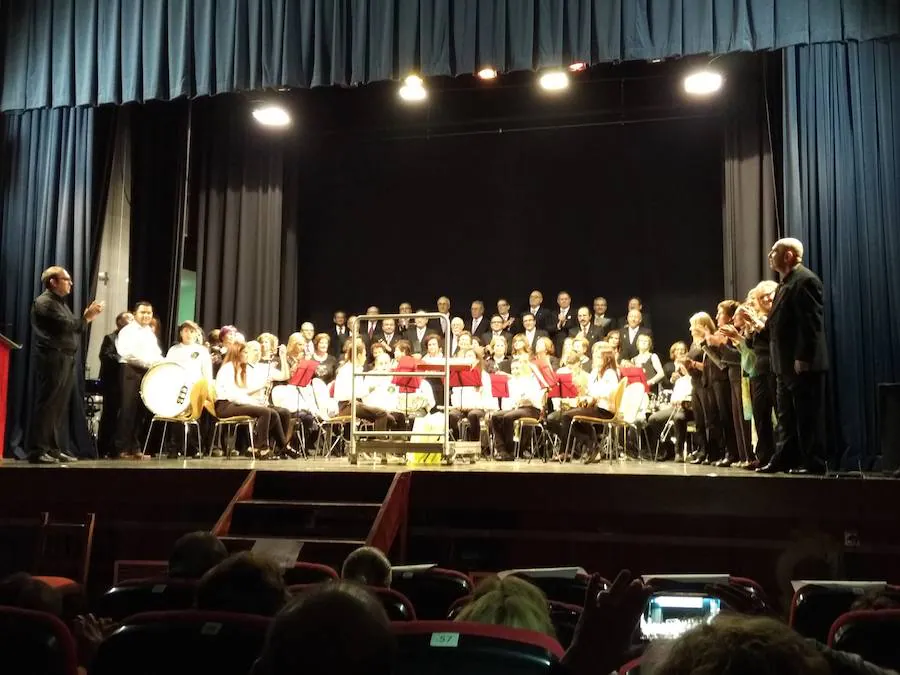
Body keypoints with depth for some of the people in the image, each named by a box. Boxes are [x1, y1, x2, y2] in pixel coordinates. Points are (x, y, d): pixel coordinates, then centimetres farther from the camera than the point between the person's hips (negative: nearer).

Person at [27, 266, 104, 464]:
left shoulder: (60, 303, 22)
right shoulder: (44, 302, -8)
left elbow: (72, 328, 18)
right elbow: (65, 326, -19)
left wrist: (87, 316, 6)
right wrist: (87, 317, -9)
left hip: (65, 360, 9)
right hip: (52, 360, -9)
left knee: (60, 407, 10)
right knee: (46, 405, -9)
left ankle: (56, 448, 15)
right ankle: (37, 451, -6)